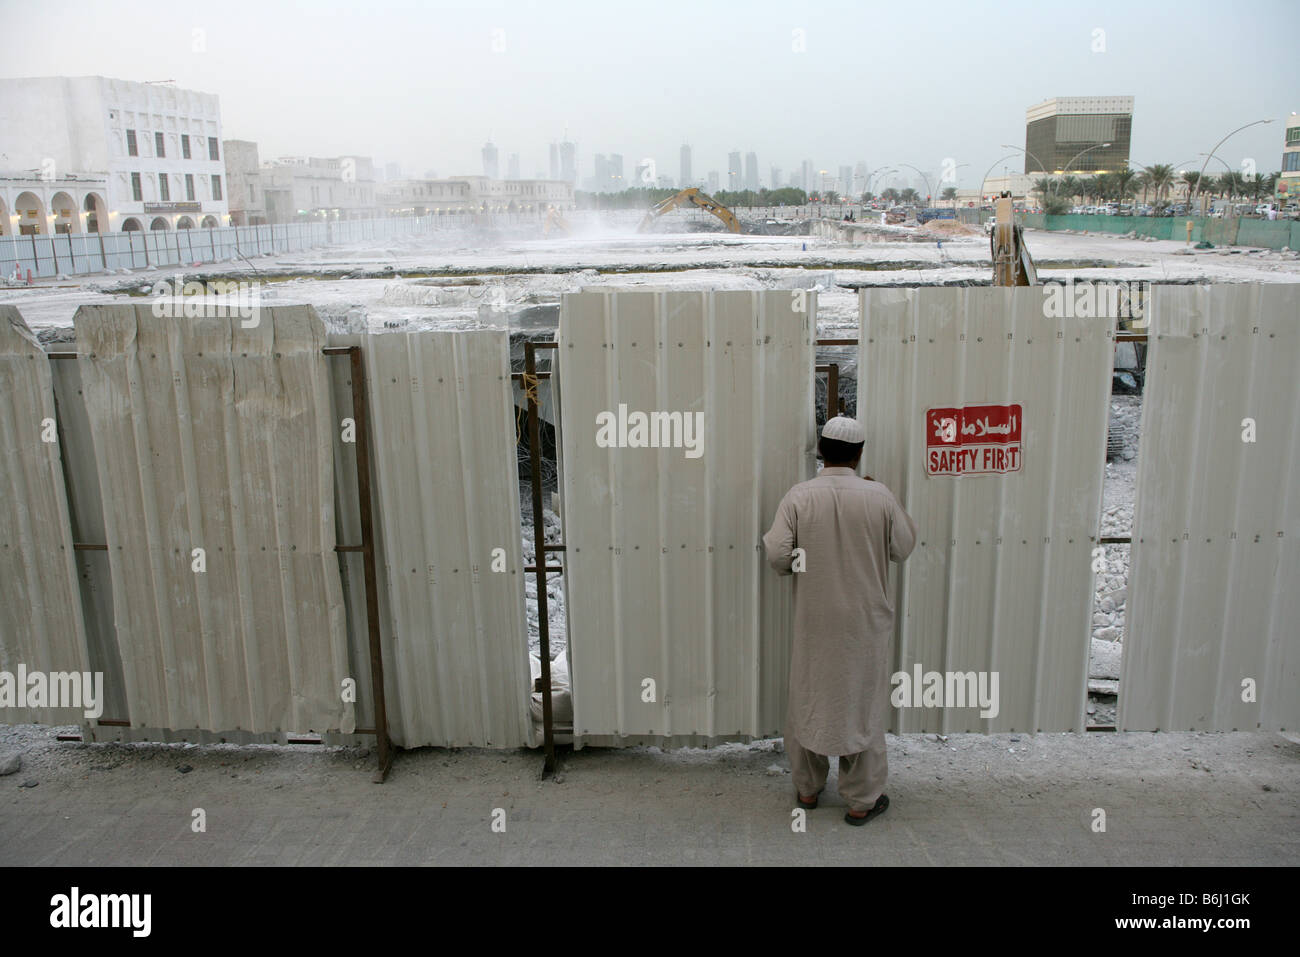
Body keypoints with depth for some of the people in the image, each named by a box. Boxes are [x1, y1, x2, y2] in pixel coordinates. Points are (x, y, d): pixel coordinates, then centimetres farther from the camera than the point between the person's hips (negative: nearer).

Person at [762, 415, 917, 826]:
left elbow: (778, 556, -14)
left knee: (809, 699, 15)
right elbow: (902, 548, 2)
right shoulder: (879, 496, -10)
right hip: (865, 622, -1)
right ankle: (861, 800, 19)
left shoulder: (798, 497, -10)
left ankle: (807, 789, 29)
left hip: (814, 621, 1)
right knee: (862, 703, 10)